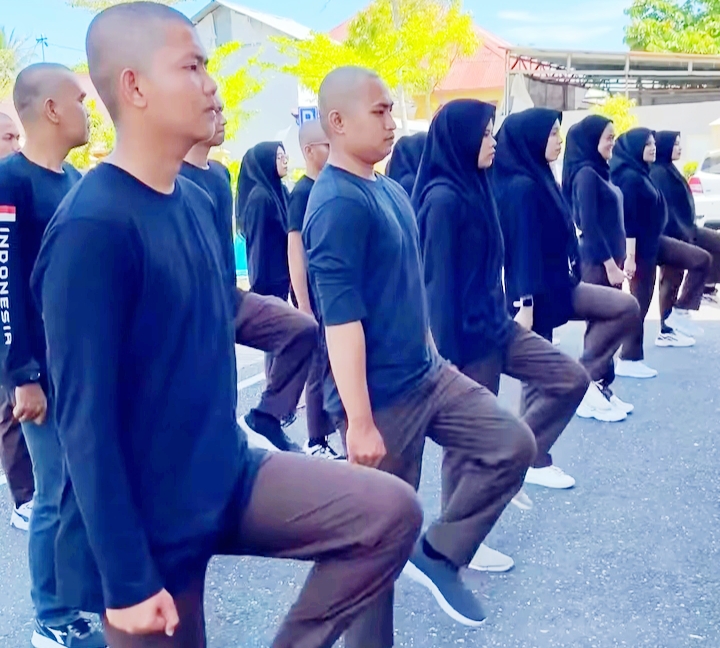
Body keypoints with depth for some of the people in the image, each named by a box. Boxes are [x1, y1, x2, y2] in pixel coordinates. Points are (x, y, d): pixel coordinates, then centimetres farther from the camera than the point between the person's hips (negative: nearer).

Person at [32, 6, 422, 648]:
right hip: (156, 519, -7)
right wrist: (128, 580, -18)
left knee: (392, 514, -5)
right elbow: (85, 418, -22)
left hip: (231, 474, 7)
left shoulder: (198, 201, 4)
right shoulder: (91, 227, -22)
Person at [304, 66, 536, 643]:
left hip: (429, 373, 9)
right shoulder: (338, 204, -20)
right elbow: (341, 318, -24)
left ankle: (438, 554, 19)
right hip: (382, 395, -9)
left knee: (513, 445, 7)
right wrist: (359, 420, -25)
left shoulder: (390, 190, 9)